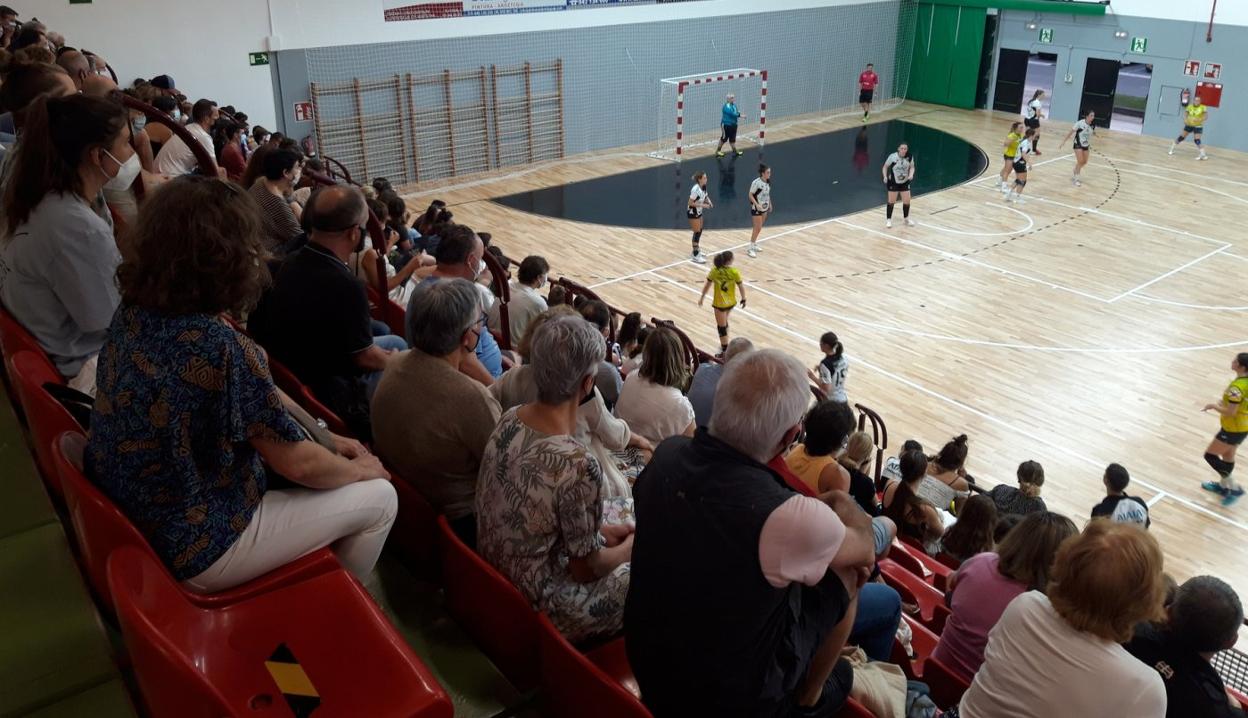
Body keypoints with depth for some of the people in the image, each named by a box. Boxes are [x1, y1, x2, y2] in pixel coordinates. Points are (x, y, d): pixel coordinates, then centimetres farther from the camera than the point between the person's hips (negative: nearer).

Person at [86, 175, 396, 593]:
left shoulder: (133, 313, -6)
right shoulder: (221, 349, -31)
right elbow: (298, 464, -18)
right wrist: (361, 469, -1)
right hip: (194, 549, -8)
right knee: (380, 498, 5)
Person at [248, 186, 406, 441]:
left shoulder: (291, 263, -7)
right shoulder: (344, 286, -33)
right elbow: (364, 357, -21)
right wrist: (392, 360, 3)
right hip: (330, 391, -8)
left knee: (395, 342, 24)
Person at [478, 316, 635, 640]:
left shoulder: (510, 419, -9)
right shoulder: (577, 464, -33)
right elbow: (586, 569, -18)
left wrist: (601, 530, 10)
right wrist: (629, 549, 1)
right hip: (533, 608, -7)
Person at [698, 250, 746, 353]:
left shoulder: (714, 271, -13)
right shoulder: (735, 272, -14)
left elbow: (707, 286, -4)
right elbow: (741, 287, -5)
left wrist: (702, 297, 9)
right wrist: (743, 299, 11)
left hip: (719, 303, -3)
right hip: (731, 302, 3)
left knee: (722, 327, 6)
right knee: (724, 322, 28)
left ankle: (725, 350, 8)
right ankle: (725, 343, 40)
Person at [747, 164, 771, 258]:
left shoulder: (768, 182, 1)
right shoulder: (756, 182, -21)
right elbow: (750, 195, -16)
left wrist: (769, 203, 14)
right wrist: (757, 204, -25)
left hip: (764, 208, 7)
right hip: (756, 208, -7)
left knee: (759, 228, 15)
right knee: (757, 228, -7)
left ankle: (754, 244, 29)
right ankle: (751, 248, 2)